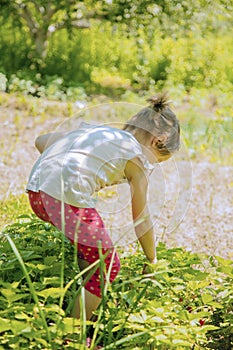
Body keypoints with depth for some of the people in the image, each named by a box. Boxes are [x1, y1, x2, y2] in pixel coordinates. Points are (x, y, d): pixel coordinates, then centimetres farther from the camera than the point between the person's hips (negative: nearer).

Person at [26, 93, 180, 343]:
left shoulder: (92, 130, 28)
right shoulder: (138, 158, 11)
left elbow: (41, 141, 31)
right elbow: (142, 221, 17)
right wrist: (152, 263, 29)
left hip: (37, 191, 8)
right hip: (70, 199, -8)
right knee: (108, 267, 8)